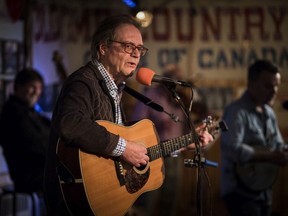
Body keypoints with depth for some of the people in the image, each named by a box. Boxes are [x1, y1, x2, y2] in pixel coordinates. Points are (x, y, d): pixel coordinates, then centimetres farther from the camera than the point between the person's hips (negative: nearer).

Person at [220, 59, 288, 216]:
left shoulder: (269, 113, 11)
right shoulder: (237, 111, -16)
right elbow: (231, 149, -29)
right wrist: (269, 157, -27)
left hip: (264, 190, 9)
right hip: (240, 191, -9)